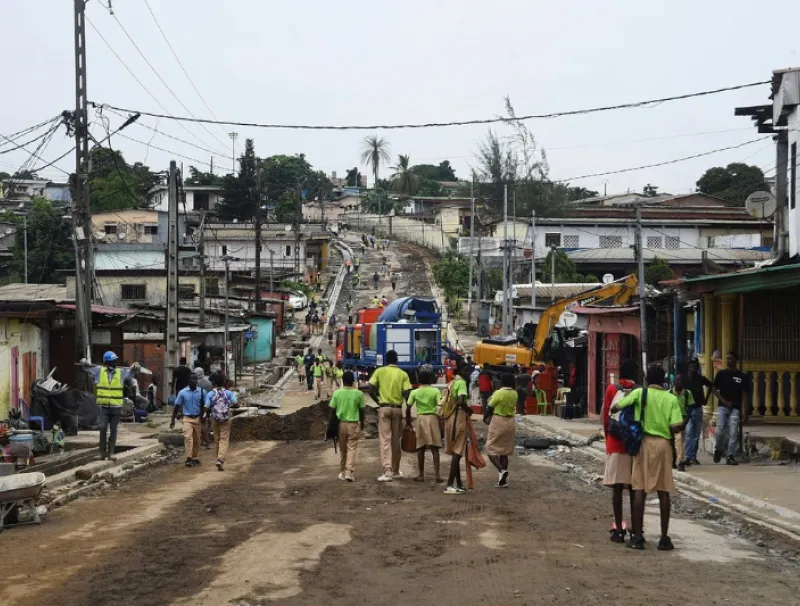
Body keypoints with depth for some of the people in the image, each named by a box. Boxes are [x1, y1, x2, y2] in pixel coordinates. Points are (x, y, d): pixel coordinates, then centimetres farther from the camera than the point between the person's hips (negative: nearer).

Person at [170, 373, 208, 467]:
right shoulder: (182, 392, -2)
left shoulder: (201, 392, 0)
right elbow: (176, 406, 3)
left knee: (196, 440, 9)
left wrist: (203, 417, -5)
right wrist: (173, 420, 0)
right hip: (187, 419, -2)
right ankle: (189, 458, -22)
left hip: (198, 418, 2)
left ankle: (195, 458, 22)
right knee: (187, 437, -18)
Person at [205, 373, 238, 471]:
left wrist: (208, 415, 12)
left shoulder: (210, 394, -4)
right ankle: (220, 460, -19)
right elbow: (236, 405, -9)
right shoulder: (228, 393, -4)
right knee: (224, 440, -2)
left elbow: (207, 408, -9)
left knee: (216, 440, 15)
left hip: (214, 419, 1)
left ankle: (219, 460, 23)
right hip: (226, 420, -1)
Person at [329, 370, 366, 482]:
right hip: (353, 424, -2)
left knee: (342, 449, 14)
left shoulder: (337, 393, -4)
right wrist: (362, 422, 17)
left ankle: (342, 472, 20)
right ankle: (349, 472, -9)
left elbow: (332, 410, -1)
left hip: (340, 423, 2)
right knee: (352, 449, 1)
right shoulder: (358, 394, -6)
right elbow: (361, 410, 2)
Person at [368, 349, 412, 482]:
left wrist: (378, 401, 10)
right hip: (397, 408, 2)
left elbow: (371, 390, -5)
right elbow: (407, 394, -7)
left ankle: (387, 471, -15)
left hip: (384, 408, -2)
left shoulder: (379, 371, -1)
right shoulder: (403, 374, 1)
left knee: (385, 439, -3)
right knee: (396, 439, 13)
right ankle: (395, 470, 22)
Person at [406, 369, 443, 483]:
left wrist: (408, 419, 13)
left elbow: (408, 408, -2)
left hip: (420, 419, 1)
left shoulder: (414, 392, 0)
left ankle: (421, 475, 10)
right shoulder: (435, 391, -2)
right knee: (434, 448, 2)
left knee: (420, 448, 7)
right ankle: (437, 474, -4)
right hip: (433, 418, -1)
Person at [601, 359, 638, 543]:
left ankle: (618, 529, 0)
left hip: (616, 444, -1)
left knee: (617, 487, 1)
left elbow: (605, 417, 1)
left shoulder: (612, 389, 0)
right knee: (634, 488, 5)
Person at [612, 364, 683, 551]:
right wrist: (667, 430, 11)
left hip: (644, 443, 0)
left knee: (639, 490, 2)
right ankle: (664, 538, 8)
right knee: (663, 491, 6)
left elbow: (615, 407, -6)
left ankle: (638, 537, 1)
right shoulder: (671, 398, -2)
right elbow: (676, 426, -10)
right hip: (663, 444, 1)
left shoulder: (639, 393, -4)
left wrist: (612, 412, 17)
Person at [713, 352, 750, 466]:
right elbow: (715, 390, 7)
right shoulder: (721, 374, 7)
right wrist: (724, 401, -7)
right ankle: (718, 450, 18)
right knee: (720, 430, -7)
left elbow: (744, 394, 4)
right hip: (723, 406, 0)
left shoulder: (742, 377, 5)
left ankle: (730, 456, 0)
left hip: (735, 408, 0)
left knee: (733, 433, -5)